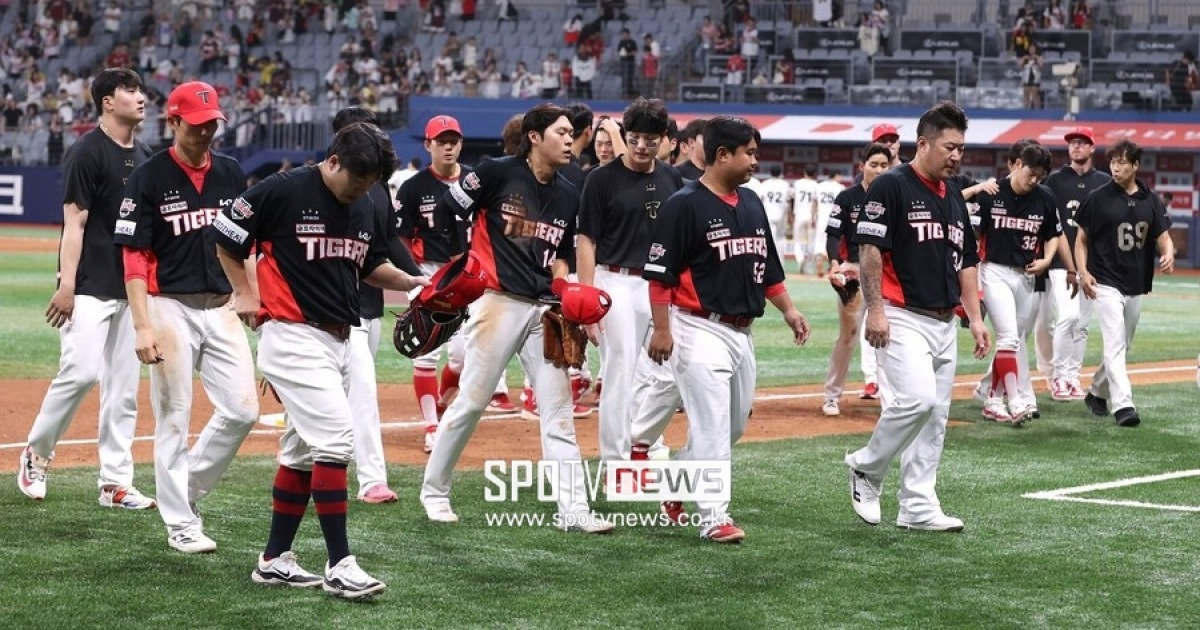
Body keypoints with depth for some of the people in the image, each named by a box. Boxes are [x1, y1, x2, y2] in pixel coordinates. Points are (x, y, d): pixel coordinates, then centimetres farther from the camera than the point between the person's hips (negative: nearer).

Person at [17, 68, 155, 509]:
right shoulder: (87, 152, -8)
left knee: (124, 385, 5)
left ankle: (116, 483, 8)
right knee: (81, 372, -17)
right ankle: (36, 454, 5)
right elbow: (74, 221, -13)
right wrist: (67, 284, -20)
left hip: (131, 287, 7)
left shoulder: (145, 157, 14)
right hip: (90, 287, -7)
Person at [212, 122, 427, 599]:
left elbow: (372, 266, 21)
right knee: (335, 436, -16)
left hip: (338, 340, 8)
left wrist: (414, 283, 6)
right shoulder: (282, 192, -12)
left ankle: (275, 560, 21)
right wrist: (245, 293, -1)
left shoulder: (363, 211, 9)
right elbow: (225, 235, -3)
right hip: (293, 336, -8)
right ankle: (340, 565, -14)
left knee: (304, 450, 12)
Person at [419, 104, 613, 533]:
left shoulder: (569, 195, 11)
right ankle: (434, 490, 16)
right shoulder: (498, 173, -6)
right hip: (498, 301, -6)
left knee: (558, 408, 0)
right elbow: (446, 212, 0)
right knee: (471, 401, -1)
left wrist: (564, 284, 0)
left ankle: (572, 509, -2)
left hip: (545, 309, 6)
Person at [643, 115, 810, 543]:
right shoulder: (685, 205, -11)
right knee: (712, 424, -10)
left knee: (735, 424, 15)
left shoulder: (751, 204, 13)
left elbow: (768, 265, 21)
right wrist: (662, 329, -17)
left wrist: (788, 310, 12)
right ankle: (713, 516, -6)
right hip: (700, 330, -8)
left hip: (741, 332, 8)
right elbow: (660, 272, -13)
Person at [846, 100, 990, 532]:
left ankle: (917, 506, 11)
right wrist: (875, 309, -19)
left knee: (936, 415, 7)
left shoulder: (953, 196, 16)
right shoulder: (891, 186, -8)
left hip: (944, 323, 8)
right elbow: (870, 249, -13)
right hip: (903, 317, -8)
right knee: (917, 399, -22)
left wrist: (975, 318, 13)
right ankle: (866, 470, -1)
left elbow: (966, 261, 20)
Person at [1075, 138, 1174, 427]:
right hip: (1106, 282, -5)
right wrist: (1083, 272, -13)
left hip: (1137, 284, 5)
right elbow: (1082, 238, 1)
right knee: (1115, 344, -15)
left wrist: (1168, 253, -16)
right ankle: (1123, 404, -21)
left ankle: (1097, 392, 32)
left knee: (1121, 347, 14)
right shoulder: (1099, 198, -4)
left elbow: (1163, 236, 8)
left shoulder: (1150, 200, 6)